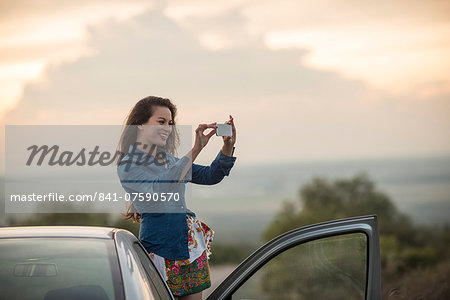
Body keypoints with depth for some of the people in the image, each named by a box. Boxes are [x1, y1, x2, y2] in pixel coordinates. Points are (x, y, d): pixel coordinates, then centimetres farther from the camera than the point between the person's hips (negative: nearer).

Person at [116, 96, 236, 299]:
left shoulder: (168, 159, 15)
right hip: (161, 250, -7)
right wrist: (195, 150, -30)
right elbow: (157, 191, -27)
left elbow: (211, 176, 13)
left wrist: (228, 146, -5)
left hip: (191, 244, 7)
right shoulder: (128, 165, -9)